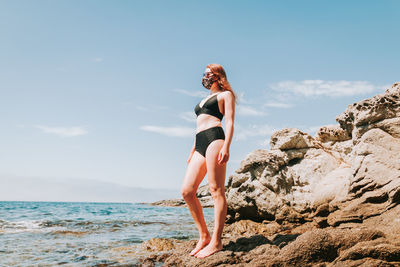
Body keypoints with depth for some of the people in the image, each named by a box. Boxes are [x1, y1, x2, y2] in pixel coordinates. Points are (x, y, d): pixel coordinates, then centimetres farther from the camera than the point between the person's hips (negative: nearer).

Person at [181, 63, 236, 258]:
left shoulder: (225, 95, 12)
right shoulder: (204, 100, 34)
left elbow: (229, 122, -2)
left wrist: (226, 147, -16)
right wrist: (192, 153, 24)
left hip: (215, 139, -8)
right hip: (200, 146, 8)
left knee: (216, 190, -12)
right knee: (187, 191, -4)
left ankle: (216, 241, -11)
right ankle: (204, 236, 3)